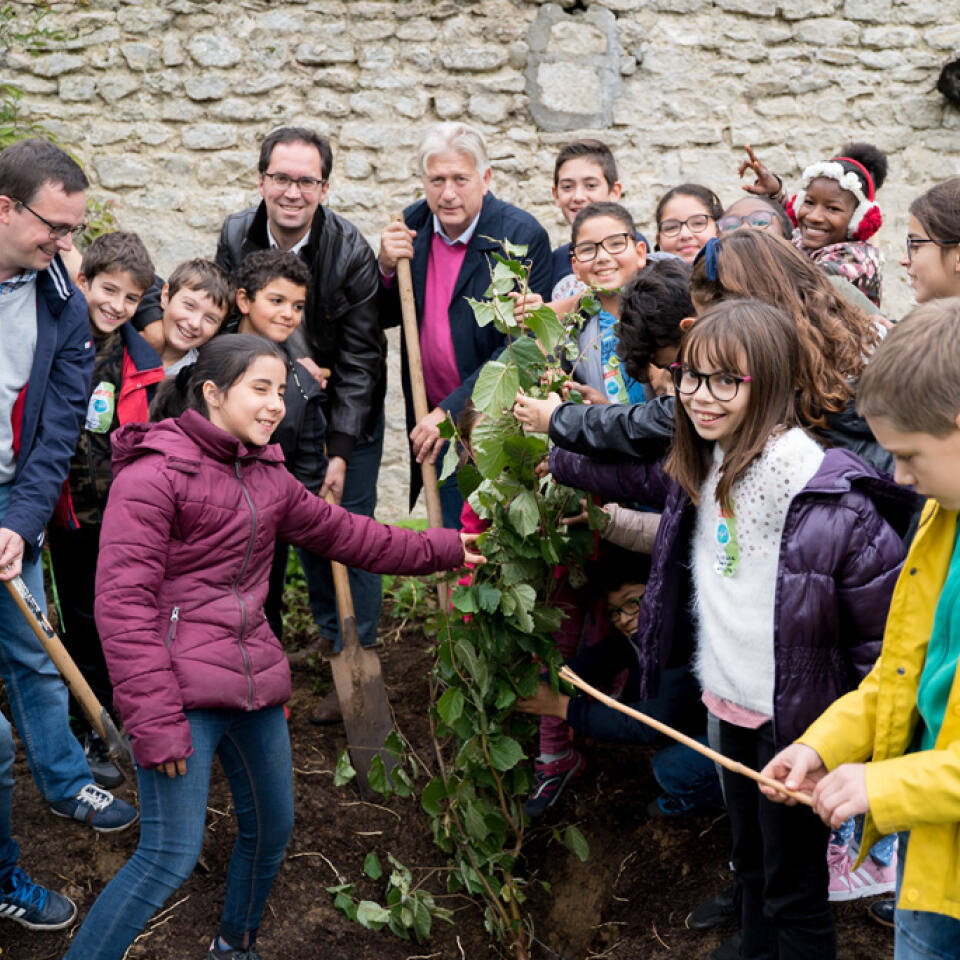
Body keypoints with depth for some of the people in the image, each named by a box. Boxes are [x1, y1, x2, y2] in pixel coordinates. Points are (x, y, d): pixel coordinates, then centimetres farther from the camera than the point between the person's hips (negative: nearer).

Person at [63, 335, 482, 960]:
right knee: (171, 855, -12)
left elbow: (343, 533, 26)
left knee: (272, 828, 19)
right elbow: (123, 602, -16)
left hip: (254, 685, 8)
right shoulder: (153, 473, -11)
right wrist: (154, 720, -20)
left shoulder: (270, 478, 13)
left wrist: (438, 550, 27)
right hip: (181, 693, -8)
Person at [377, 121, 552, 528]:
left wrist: (451, 411, -21)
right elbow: (384, 319, 10)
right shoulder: (413, 225, 2)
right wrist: (387, 267, -11)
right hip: (433, 422, 4)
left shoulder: (523, 237, -13)